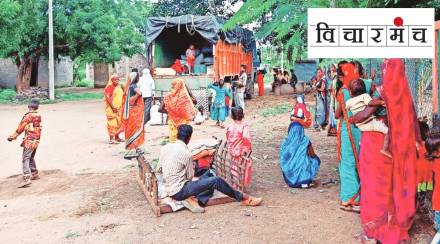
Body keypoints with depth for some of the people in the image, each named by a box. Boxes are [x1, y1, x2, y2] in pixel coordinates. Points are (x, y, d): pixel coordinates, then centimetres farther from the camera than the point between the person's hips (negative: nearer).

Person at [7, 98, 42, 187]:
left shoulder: (28, 116, -12)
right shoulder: (39, 116, 6)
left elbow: (21, 128, -9)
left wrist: (12, 137, 1)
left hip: (29, 141, -7)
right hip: (36, 141, 7)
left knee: (25, 159, -10)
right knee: (31, 158, 24)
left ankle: (27, 179, -20)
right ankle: (35, 174, 34)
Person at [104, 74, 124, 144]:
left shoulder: (119, 87, 14)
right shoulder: (109, 87, -11)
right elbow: (107, 97, -18)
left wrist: (121, 106, 12)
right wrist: (113, 107, -21)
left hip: (118, 108, 8)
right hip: (111, 108, -8)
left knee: (119, 122, 12)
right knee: (112, 122, -9)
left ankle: (117, 137, 23)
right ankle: (111, 139, -7)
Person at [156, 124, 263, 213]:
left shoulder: (165, 148, 2)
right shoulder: (186, 153, -19)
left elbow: (158, 169, 10)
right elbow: (190, 176, -8)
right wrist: (191, 167, 14)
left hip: (169, 189, 8)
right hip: (179, 191, -8)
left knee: (208, 175, 15)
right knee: (216, 180, -8)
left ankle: (196, 200, -5)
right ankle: (243, 198, 6)